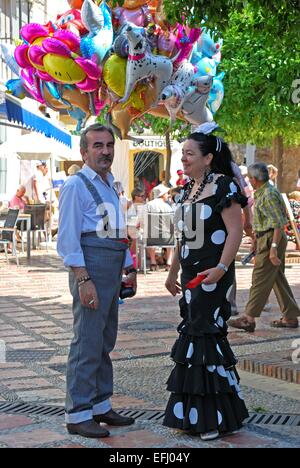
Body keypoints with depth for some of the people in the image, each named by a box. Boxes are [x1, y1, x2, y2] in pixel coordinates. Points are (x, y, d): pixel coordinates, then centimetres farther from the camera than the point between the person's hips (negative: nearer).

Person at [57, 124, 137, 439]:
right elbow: (67, 238, -14)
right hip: (90, 267, -9)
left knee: (105, 341, 14)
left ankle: (100, 406, 24)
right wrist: (83, 279, -21)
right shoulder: (76, 185, -7)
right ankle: (77, 415, -2)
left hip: (113, 269, 9)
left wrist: (129, 270, 21)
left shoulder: (110, 186, 20)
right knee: (88, 342, -9)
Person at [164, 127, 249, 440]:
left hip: (212, 274, -8)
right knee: (194, 335, 10)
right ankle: (192, 413, 19)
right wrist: (173, 272, 21)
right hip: (191, 274, 8)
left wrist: (221, 267, -24)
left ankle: (214, 417, 7)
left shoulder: (223, 186, -10)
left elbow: (235, 229, -16)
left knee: (205, 335, -5)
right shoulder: (188, 189, 14)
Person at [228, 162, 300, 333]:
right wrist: (256, 240, 28)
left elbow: (279, 223, -22)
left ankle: (249, 319, -7)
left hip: (272, 239, -10)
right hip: (264, 238, 10)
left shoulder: (269, 194, -16)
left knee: (260, 279, -8)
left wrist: (273, 247, -26)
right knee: (278, 278, 12)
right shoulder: (261, 193, 16)